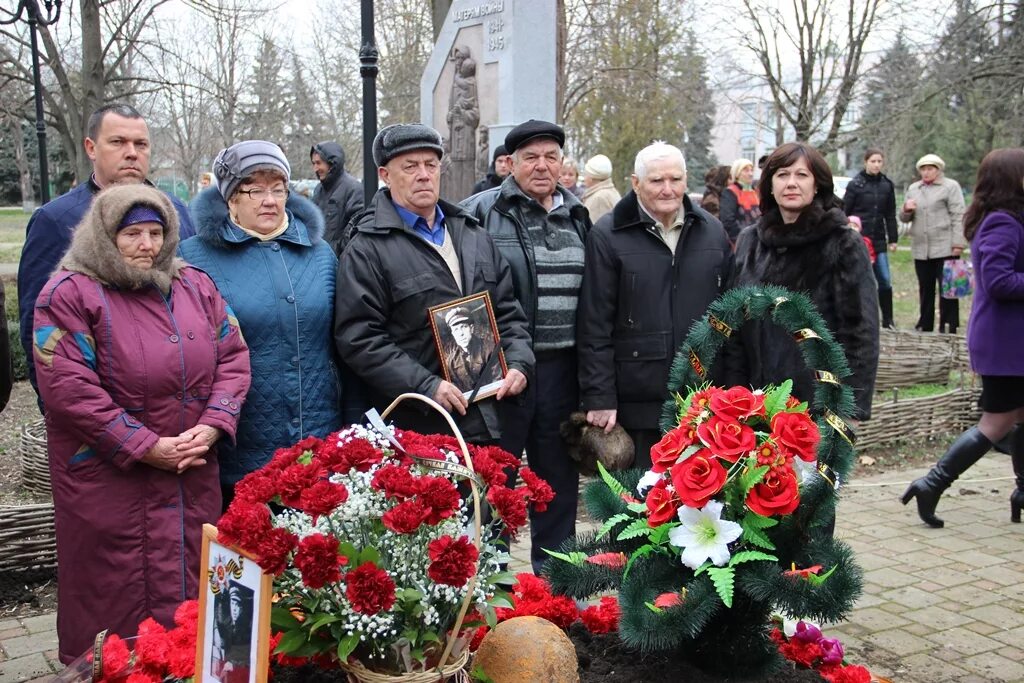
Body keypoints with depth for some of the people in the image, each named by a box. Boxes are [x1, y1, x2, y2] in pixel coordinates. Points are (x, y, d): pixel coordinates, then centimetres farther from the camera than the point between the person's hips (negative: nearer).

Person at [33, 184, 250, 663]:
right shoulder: (70, 294, -7)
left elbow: (233, 358, 6)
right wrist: (147, 448, -16)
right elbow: (69, 389, -15)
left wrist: (211, 427, -10)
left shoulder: (196, 287, 9)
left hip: (195, 478, 5)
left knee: (191, 592, 13)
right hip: (110, 484, -4)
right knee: (120, 604, 5)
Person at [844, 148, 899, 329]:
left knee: (885, 280, 0)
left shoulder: (887, 185, 9)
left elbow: (890, 215, 13)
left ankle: (888, 321, 8)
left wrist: (893, 239, 8)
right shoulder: (855, 184, -2)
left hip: (879, 241, 3)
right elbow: (845, 212, -1)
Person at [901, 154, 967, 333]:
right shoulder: (913, 189, 16)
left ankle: (948, 328, -2)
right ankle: (925, 327, 18)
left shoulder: (951, 186, 2)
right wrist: (907, 210, -3)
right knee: (925, 289, 10)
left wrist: (958, 243, -12)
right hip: (920, 248, 5)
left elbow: (958, 216, -4)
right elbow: (904, 219, 21)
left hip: (945, 248, -5)